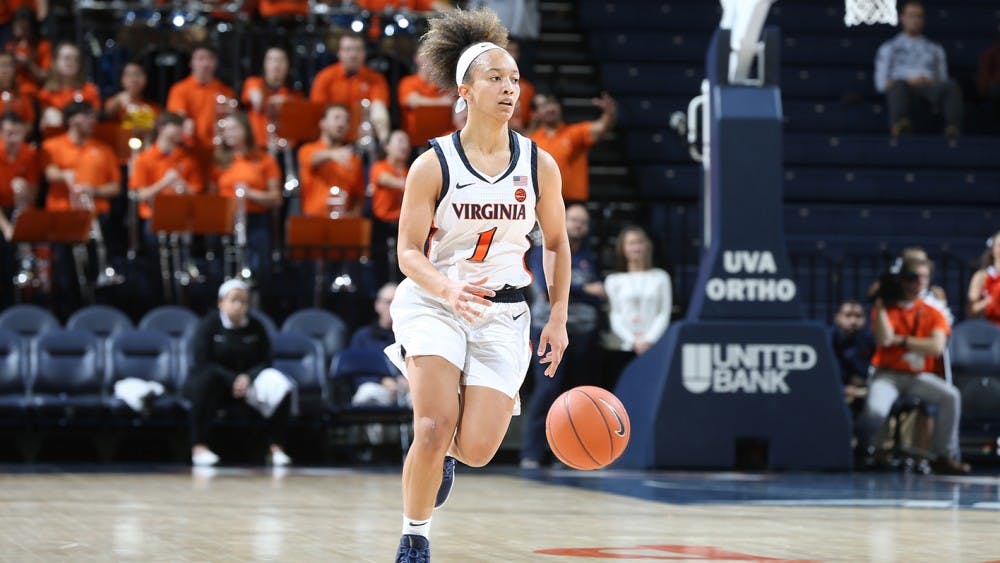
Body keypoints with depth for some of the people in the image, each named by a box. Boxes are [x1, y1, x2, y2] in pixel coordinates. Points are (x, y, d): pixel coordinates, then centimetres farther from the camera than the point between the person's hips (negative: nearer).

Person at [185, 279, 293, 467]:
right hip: (217, 383, -3)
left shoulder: (256, 328, 4)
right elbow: (203, 364, -15)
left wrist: (247, 378, -22)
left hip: (247, 380, 3)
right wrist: (233, 380, -26)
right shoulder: (208, 326, -7)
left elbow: (265, 362, 0)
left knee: (280, 387, -21)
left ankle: (276, 447, -17)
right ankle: (199, 446, -39)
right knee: (206, 378, -38)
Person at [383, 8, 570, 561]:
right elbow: (408, 252, -8)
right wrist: (447, 289, -28)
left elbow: (556, 243, 11)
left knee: (477, 449, -9)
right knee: (435, 427, -21)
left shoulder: (539, 165, -1)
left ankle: (441, 448, 30)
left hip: (503, 314, 2)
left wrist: (558, 318, 5)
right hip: (433, 303, -2)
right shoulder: (433, 165, -9)